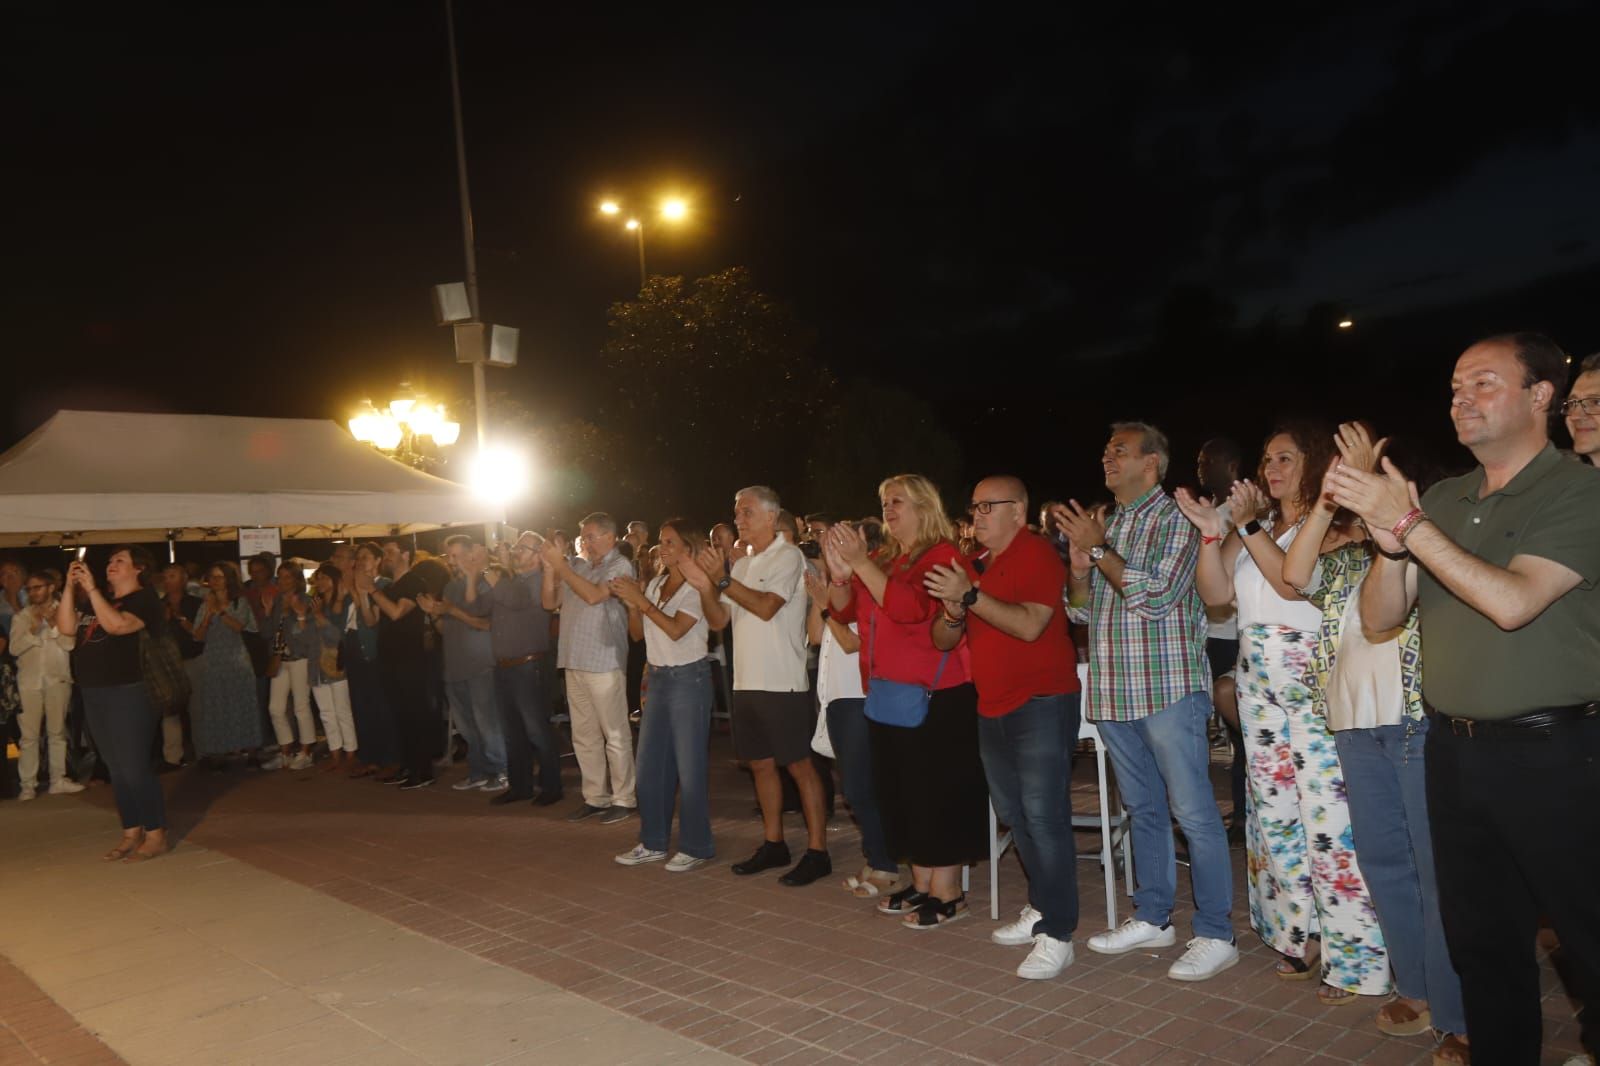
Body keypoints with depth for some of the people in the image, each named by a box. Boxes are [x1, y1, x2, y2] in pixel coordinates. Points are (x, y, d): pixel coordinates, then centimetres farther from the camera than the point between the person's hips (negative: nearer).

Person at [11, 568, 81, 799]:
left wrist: (53, 624, -13)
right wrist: (33, 629, -14)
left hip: (57, 679, 0)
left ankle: (58, 780, 10)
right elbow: (15, 648, -2)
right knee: (28, 735, -2)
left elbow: (69, 643, -4)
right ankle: (28, 785, 0)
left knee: (57, 732, 5)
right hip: (29, 681, 1)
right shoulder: (20, 617, 8)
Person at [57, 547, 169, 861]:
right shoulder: (98, 599, 17)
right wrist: (70, 588, -2)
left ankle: (156, 835, -1)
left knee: (135, 767, -7)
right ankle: (132, 832, 19)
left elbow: (116, 625, -25)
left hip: (128, 692, -8)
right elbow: (66, 627, 6)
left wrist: (91, 589, -22)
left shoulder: (143, 599, -7)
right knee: (116, 769, 12)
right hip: (94, 693, 8)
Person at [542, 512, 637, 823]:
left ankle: (623, 798, 8)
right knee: (584, 736, 12)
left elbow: (594, 595, -22)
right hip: (574, 662, 7)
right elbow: (550, 602, 10)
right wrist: (550, 567, -2)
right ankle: (595, 796, 22)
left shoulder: (620, 566, -7)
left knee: (615, 734, 0)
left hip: (604, 663, -7)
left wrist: (560, 565, -15)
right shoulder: (576, 565, 11)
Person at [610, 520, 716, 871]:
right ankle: (653, 842, 21)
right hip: (658, 678, 8)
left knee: (689, 767, -3)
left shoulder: (697, 586, -8)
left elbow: (676, 629, -19)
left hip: (689, 677, -7)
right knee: (649, 763, 10)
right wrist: (631, 603, -6)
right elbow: (638, 633, 11)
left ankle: (696, 847, 6)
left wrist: (641, 600, -17)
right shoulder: (655, 584, 11)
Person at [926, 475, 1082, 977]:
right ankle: (1041, 908, 29)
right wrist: (953, 614, -11)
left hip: (1041, 704, -8)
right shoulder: (972, 565, 12)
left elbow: (1030, 625, -23)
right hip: (993, 707, 8)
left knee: (1043, 816, -9)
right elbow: (941, 640, 10)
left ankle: (1058, 934, -3)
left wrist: (970, 595, -25)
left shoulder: (1037, 554, -10)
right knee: (1012, 813, 15)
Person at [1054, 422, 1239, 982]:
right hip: (1113, 692, 7)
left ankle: (1216, 934, 5)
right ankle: (1152, 918, 26)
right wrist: (1078, 566, -3)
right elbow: (1084, 609, 16)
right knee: (1143, 808, 16)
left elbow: (1158, 595, -18)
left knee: (1193, 812, -3)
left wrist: (1097, 548, -14)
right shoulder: (1102, 524, 15)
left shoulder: (1175, 519, -6)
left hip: (1168, 688, -7)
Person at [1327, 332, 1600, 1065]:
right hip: (1454, 750, 6)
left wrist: (1410, 524, -20)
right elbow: (1380, 617, 6)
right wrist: (1389, 544, -13)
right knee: (1481, 942, 16)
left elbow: (1512, 600, -22)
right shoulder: (1441, 501, 9)